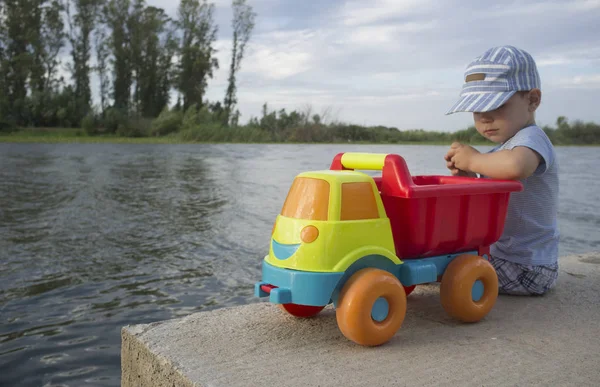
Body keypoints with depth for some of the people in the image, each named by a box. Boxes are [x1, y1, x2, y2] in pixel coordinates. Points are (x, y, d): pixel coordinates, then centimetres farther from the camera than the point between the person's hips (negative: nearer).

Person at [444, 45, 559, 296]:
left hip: (523, 269, -11)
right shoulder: (505, 146, 13)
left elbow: (515, 166, -48)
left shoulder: (531, 139, -21)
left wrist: (474, 159, -28)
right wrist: (468, 175, -2)